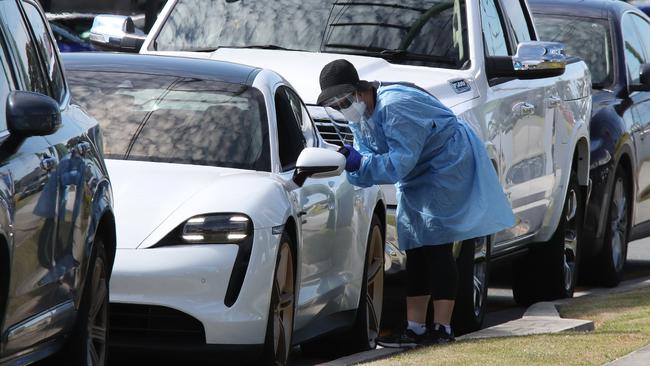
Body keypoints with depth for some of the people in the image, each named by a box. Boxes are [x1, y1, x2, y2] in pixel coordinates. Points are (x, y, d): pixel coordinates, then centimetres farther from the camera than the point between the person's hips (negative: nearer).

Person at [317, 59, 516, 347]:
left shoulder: (394, 107, -30)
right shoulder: (359, 117, 1)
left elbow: (400, 163, -33)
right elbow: (369, 160, -3)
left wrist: (361, 163, -36)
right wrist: (349, 161, -23)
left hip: (447, 166, -10)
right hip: (416, 177, 10)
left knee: (436, 246, -13)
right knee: (415, 250, 6)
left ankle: (442, 329, -13)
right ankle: (415, 329, 8)